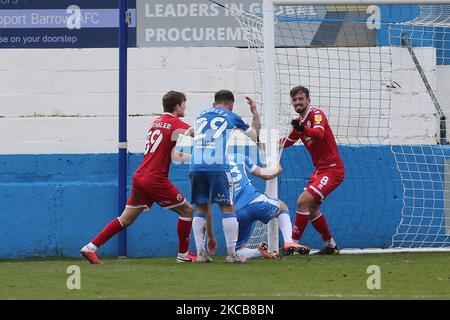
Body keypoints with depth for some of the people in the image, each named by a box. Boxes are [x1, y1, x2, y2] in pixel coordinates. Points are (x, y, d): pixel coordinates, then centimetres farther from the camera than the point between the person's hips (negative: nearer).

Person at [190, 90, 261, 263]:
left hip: (196, 167, 4)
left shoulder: (201, 115, 23)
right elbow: (255, 135, 25)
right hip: (218, 166, -4)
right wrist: (255, 112, 39)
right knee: (228, 208, 3)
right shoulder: (231, 117, 13)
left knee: (200, 209, 11)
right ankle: (231, 253, -2)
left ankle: (200, 253, 4)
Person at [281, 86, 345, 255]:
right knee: (311, 208, 14)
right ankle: (331, 245, 28)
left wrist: (302, 129, -55)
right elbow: (287, 142, 26)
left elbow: (319, 133, -35)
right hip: (320, 169, 10)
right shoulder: (299, 121, 12)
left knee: (303, 201, -19)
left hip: (332, 169, -10)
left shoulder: (316, 113, -14)